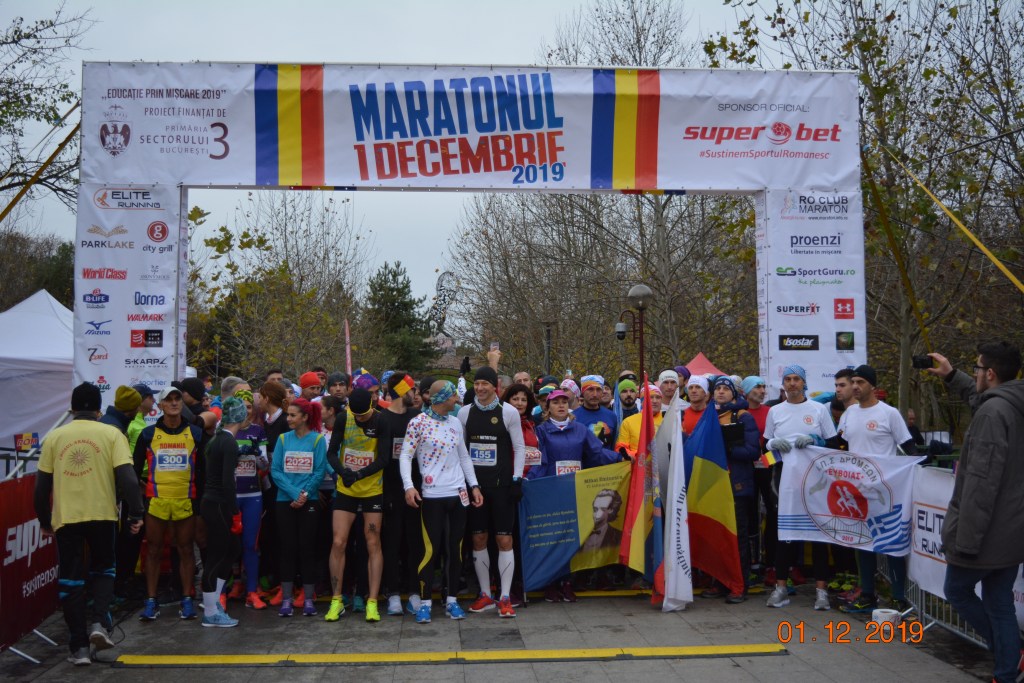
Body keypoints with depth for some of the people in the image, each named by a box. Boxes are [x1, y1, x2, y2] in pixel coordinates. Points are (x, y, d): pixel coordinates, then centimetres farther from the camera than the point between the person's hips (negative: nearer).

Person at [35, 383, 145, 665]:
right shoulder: (111, 434, -2)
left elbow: (42, 485, 5)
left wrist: (44, 521, 16)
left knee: (70, 580, 10)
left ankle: (79, 646, 10)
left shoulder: (54, 437, 3)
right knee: (103, 570, 19)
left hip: (65, 517, 1)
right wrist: (136, 513, -6)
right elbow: (127, 477, -11)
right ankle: (100, 622, -2)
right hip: (102, 515, -1)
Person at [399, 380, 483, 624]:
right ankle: (424, 602, 9)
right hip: (432, 495, -5)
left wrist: (474, 485, 11)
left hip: (459, 494, 5)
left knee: (456, 548, 8)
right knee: (431, 549, -4)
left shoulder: (455, 423, 11)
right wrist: (408, 486, -18)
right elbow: (405, 456, -7)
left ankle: (452, 599, 20)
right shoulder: (418, 423, -6)